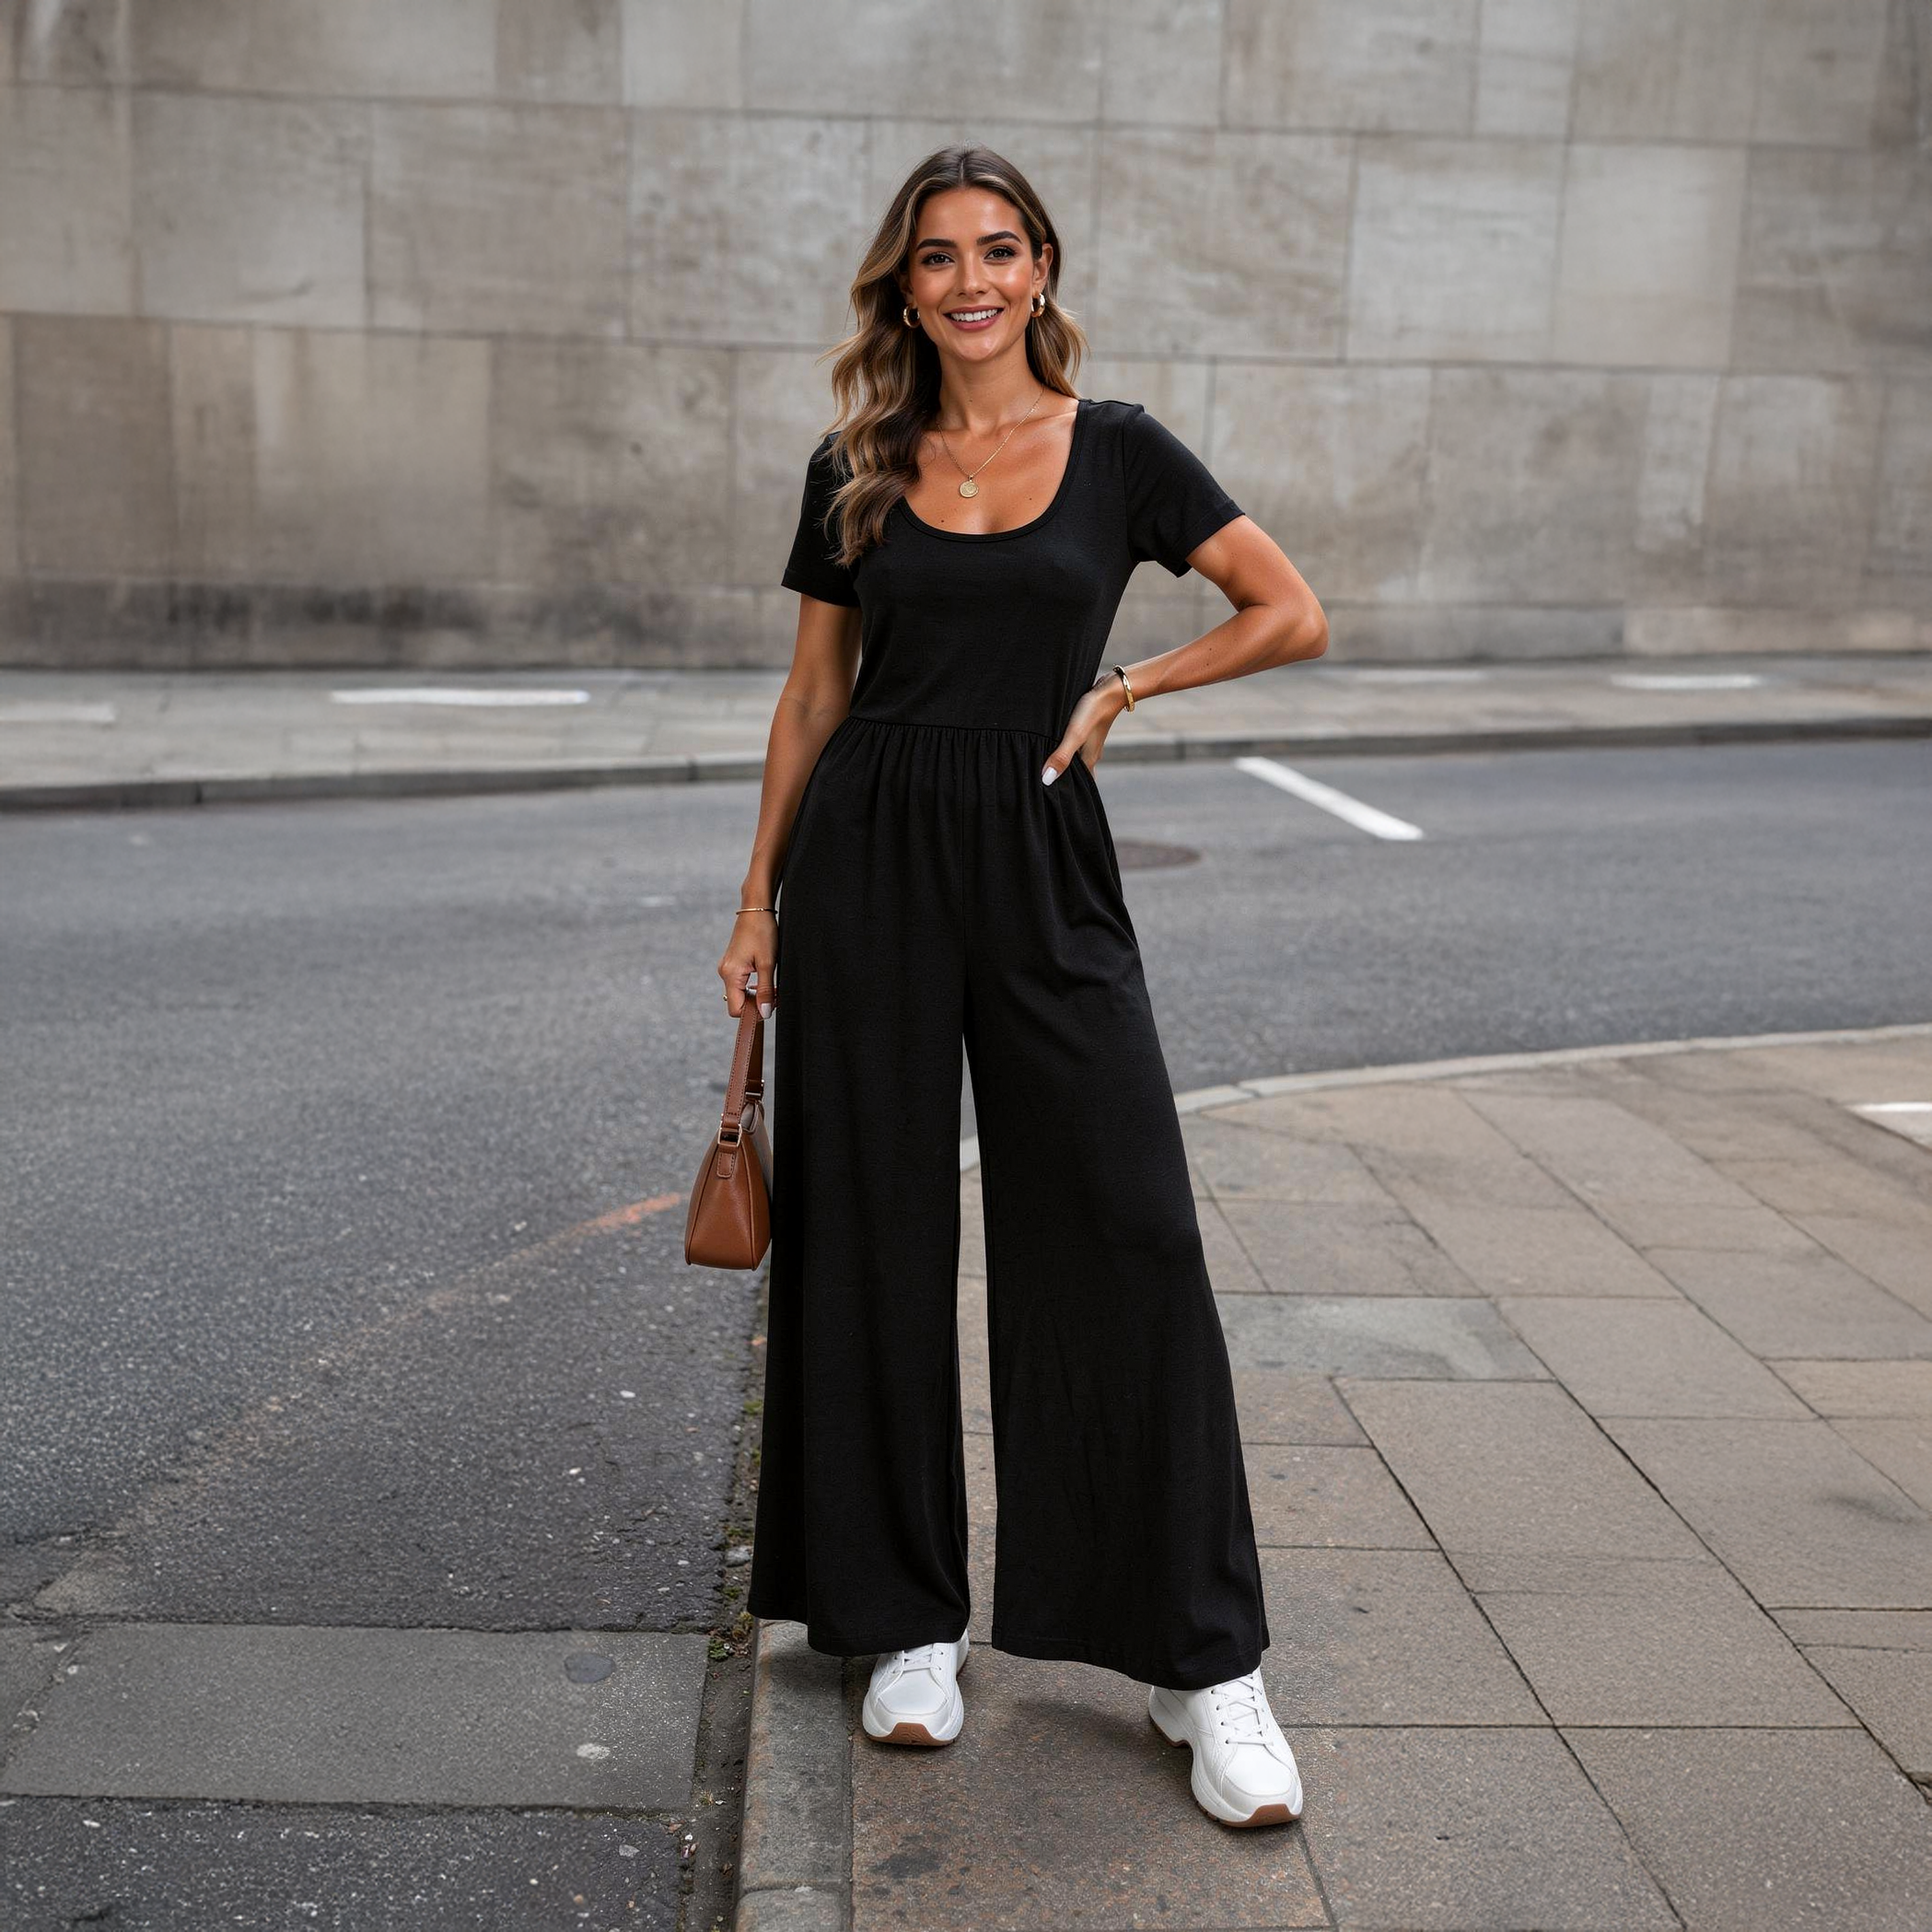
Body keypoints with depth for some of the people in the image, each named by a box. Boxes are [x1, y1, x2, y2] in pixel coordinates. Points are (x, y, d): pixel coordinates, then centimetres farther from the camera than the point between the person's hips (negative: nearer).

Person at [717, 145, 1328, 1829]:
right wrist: (760, 902, 9)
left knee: (1126, 1239, -5)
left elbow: (1296, 617, 7)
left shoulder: (1117, 450, 4)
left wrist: (1123, 686, 0)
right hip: (866, 860, 2)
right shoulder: (856, 471, 8)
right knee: (874, 1236, 5)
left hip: (1042, 864, -1)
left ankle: (1200, 1660, 8)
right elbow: (814, 697, 12)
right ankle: (907, 1622, 21)